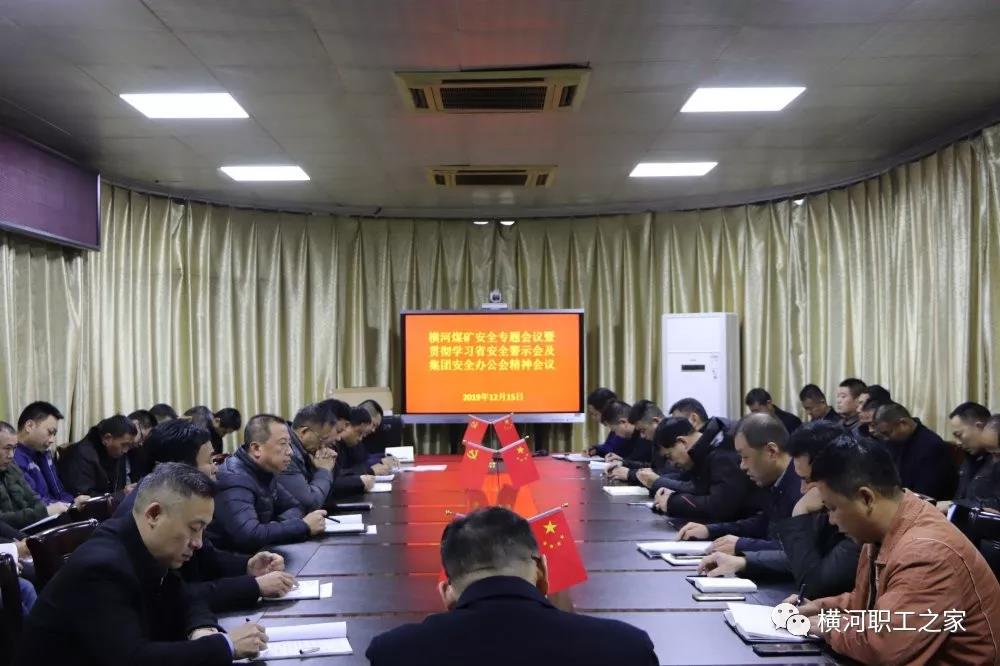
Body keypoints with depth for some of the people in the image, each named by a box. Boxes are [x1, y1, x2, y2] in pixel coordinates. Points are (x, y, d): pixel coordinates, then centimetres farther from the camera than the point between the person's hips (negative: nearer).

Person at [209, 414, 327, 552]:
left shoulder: (265, 471, 3)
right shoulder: (234, 479, -23)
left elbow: (291, 506, 13)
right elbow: (249, 536, -33)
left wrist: (286, 525, -10)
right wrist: (304, 526, -24)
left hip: (255, 553, 8)